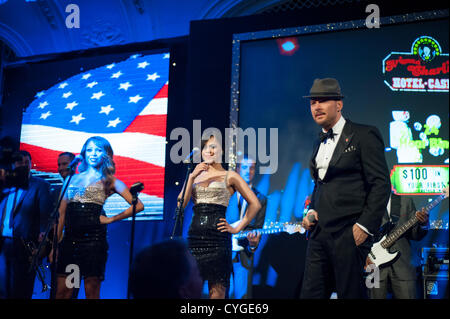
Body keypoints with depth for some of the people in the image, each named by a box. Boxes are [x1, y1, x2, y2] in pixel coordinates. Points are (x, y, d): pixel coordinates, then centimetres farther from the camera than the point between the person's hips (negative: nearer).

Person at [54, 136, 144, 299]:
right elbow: (62, 214, 14)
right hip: (69, 240, 3)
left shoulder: (109, 181, 8)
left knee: (91, 291, 0)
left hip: (94, 240, -3)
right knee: (62, 290, 0)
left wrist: (110, 219, -1)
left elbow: (138, 205, 1)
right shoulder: (73, 179, 17)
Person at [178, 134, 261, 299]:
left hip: (218, 236, -3)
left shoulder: (229, 176, 7)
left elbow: (255, 204, 4)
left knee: (217, 291, -5)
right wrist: (192, 177, -2)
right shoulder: (195, 176, 18)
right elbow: (181, 204, 5)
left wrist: (237, 228, 0)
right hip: (195, 235, 4)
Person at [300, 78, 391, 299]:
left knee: (351, 294, -1)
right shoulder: (320, 143, 19)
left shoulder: (363, 135, -4)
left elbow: (381, 184, -9)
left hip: (348, 233, -7)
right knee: (310, 294, 6)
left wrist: (365, 225, -15)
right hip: (319, 233, 7)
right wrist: (311, 212, 9)